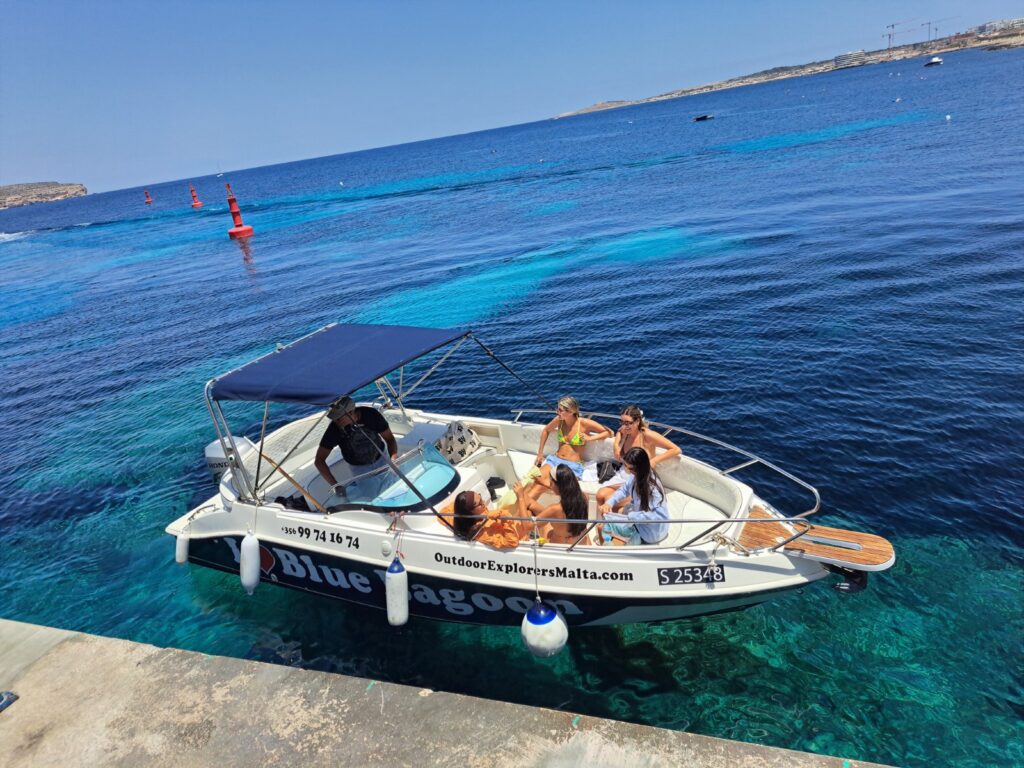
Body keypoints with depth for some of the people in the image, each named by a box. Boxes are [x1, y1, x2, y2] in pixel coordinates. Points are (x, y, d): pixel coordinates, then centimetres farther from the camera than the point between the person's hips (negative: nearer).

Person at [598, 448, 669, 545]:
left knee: (607, 525, -12)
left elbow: (661, 515, -34)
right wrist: (609, 503, -14)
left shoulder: (652, 486, -31)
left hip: (650, 531, -8)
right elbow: (624, 489, 3)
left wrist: (631, 516, -34)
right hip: (639, 520, 8)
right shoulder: (637, 475, -11)